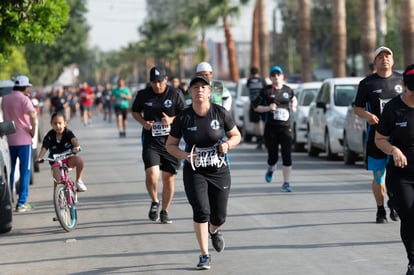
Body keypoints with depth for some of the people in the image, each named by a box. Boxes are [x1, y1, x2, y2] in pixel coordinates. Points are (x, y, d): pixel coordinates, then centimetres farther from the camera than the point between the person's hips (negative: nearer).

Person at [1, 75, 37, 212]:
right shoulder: (24, 99, -10)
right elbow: (32, 115, -23)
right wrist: (33, 130, -12)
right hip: (23, 139, -5)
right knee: (25, 171, 1)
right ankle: (21, 203, -2)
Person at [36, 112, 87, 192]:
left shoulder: (68, 133, -9)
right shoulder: (49, 136, -9)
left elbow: (74, 140, -29)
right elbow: (44, 149, -17)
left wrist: (77, 146, -52)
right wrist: (39, 158, -37)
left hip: (68, 159, 1)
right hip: (55, 161, -1)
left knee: (79, 160, -30)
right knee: (57, 180, -24)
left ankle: (79, 181, -8)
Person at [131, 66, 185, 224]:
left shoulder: (175, 95, -2)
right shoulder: (143, 95, 2)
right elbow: (135, 111, 15)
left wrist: (171, 120, -17)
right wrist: (143, 122, -5)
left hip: (170, 141, 0)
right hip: (150, 141, 0)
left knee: (168, 178, 5)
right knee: (152, 173, -19)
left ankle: (164, 212, 22)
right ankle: (154, 202, 10)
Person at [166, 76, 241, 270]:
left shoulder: (220, 113, -6)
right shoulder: (183, 118, -7)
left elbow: (237, 135, 6)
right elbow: (170, 145, 2)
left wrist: (228, 144, -16)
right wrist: (184, 156, -17)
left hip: (219, 171, 1)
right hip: (194, 172, -1)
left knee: (219, 216, 3)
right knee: (201, 211, -16)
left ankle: (214, 231, 43)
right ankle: (204, 256, -2)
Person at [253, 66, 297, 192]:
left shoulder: (288, 90, 8)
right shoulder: (266, 91, -1)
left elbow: (293, 99, 30)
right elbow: (256, 107, 1)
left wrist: (293, 106, 9)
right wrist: (268, 108, -14)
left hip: (285, 128, 2)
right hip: (271, 128, -2)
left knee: (287, 155, -9)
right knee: (273, 156, 2)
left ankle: (286, 183, -4)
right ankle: (271, 169, 39)